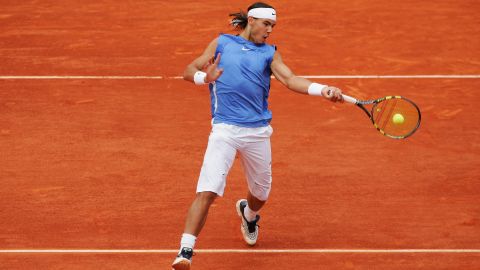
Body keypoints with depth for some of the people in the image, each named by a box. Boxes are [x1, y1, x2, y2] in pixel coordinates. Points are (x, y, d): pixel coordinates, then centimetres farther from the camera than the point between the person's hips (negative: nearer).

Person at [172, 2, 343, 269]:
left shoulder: (269, 53, 12)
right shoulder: (221, 43, 10)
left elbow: (291, 80, -3)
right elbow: (189, 71, 10)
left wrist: (323, 89, -22)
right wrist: (204, 77, -15)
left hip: (258, 132, 3)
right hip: (225, 128, -3)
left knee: (261, 193, 17)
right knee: (207, 192, -17)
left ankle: (248, 213, 54)